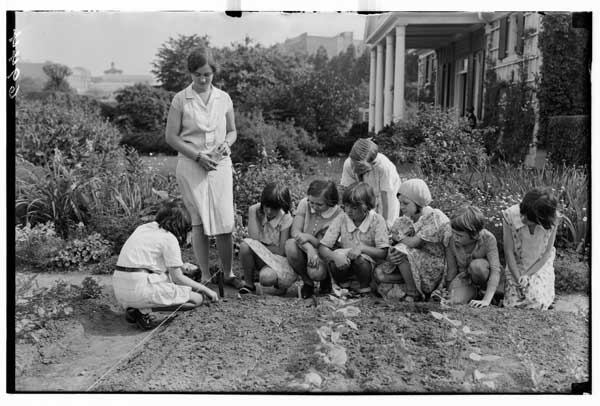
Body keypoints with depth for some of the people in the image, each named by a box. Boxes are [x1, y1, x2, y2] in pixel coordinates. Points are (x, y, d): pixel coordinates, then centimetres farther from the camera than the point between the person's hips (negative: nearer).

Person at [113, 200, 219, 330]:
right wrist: (205, 290, 11)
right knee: (197, 299, 0)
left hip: (119, 288, 8)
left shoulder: (143, 228, 16)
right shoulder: (169, 239, -6)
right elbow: (178, 278, -1)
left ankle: (134, 307, 7)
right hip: (139, 288, -8)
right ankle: (144, 310, -9)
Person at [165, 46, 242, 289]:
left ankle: (228, 272, 12)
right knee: (199, 221, 1)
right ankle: (205, 276, 10)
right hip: (191, 166, -2)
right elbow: (171, 136, -3)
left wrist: (226, 144, -6)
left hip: (220, 164, 2)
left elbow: (232, 131, 16)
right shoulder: (180, 100, -1)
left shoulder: (223, 99, 7)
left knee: (225, 221, -2)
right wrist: (198, 156, -12)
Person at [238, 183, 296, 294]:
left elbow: (281, 250, -14)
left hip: (278, 259, -4)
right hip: (260, 257, 4)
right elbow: (254, 238, -18)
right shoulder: (258, 213, -4)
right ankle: (248, 283, -9)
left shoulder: (286, 219, -13)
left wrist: (258, 247, -12)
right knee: (245, 245, -28)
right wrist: (252, 212, -17)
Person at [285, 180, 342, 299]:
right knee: (290, 244, -33)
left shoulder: (338, 215, -16)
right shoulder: (305, 203, -9)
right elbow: (295, 231, -15)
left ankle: (326, 279, 8)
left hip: (323, 254, -3)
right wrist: (309, 249, -33)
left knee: (316, 272, -37)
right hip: (304, 250, 3)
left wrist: (309, 237, -32)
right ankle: (307, 283, -8)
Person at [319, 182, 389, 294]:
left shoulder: (377, 220, -13)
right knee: (337, 257, -31)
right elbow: (323, 247, -11)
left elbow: (383, 252, -15)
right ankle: (343, 285, 1)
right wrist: (334, 256, -33)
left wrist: (362, 248, -31)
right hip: (345, 266, 2)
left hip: (368, 265, -1)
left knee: (360, 258, -34)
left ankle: (364, 287, -3)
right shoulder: (341, 219, -9)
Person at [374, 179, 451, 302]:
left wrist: (397, 236, -7)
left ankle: (413, 294, -15)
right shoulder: (407, 218, 4)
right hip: (416, 264, 7)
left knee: (401, 250, -27)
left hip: (435, 268, -7)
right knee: (380, 273, -11)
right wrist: (391, 256, -23)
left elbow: (413, 243, -26)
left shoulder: (435, 218, -18)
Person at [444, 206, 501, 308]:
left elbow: (495, 270, -33)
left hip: (482, 274, -1)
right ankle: (474, 293, 7)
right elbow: (451, 270, -11)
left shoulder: (488, 239, -28)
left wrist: (486, 300, -42)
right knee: (456, 301, -28)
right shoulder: (451, 240, -22)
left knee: (476, 265, -36)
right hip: (463, 276, 2)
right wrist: (449, 294, -10)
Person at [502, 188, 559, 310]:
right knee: (513, 303, -11)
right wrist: (519, 280, -18)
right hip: (516, 264, 0)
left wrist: (527, 275, -19)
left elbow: (547, 252, -12)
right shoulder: (510, 216, -25)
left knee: (538, 301, -18)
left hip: (540, 264, 0)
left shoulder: (552, 219, -23)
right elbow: (508, 251, -16)